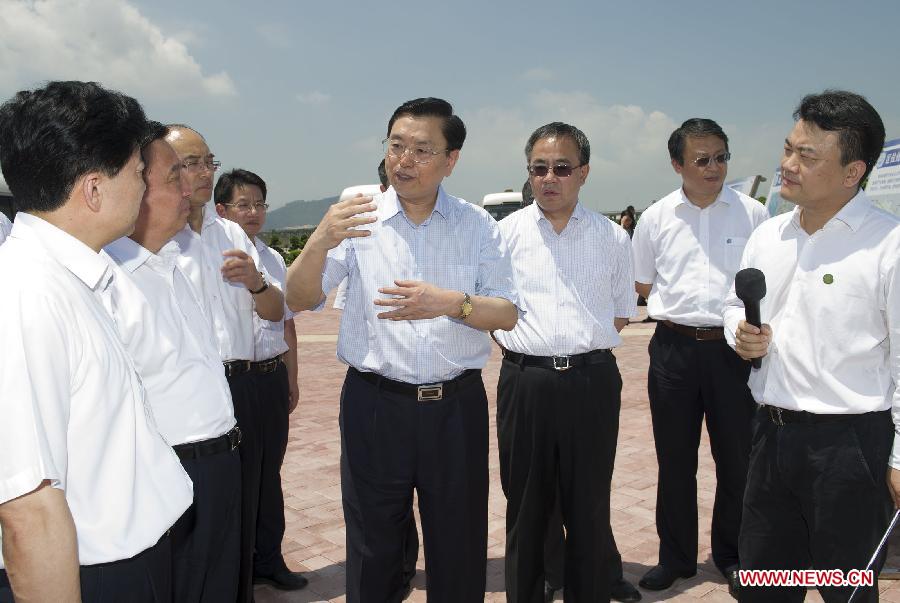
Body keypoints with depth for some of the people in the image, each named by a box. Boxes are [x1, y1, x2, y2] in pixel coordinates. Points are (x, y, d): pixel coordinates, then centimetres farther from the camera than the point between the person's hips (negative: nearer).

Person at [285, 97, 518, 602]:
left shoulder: (477, 224, 2)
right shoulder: (357, 219, -1)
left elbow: (506, 314, -2)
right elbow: (299, 300, -4)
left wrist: (451, 303, -22)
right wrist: (320, 242, -23)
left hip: (457, 405, 1)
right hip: (375, 404, 0)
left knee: (460, 548, 15)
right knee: (373, 547, 13)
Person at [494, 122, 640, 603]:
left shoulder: (612, 237, 7)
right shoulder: (506, 233, 4)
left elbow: (621, 313, 15)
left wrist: (583, 343, 1)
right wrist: (527, 343, -2)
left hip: (592, 380, 1)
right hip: (524, 379, 0)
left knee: (589, 504, 11)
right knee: (524, 504, 11)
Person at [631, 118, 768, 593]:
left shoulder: (752, 214, 2)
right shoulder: (656, 218, 4)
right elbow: (643, 285, 13)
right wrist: (684, 305, 4)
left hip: (733, 347, 0)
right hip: (674, 347, 1)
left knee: (737, 459, 8)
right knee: (674, 460, 10)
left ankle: (731, 556, 28)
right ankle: (675, 558, 26)